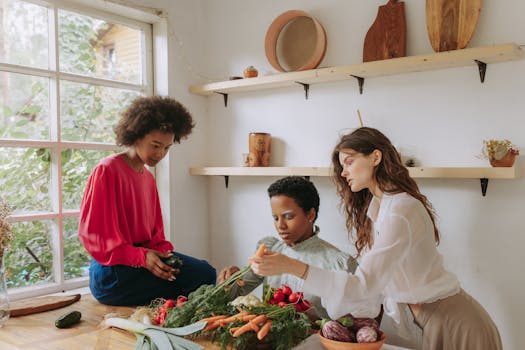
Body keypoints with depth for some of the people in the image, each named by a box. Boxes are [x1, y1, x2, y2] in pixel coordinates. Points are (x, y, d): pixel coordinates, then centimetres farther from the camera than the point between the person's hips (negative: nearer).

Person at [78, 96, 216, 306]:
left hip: (144, 260, 8)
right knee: (203, 275, -21)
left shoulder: (148, 178, 15)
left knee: (205, 272, -11)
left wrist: (164, 254, -6)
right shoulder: (107, 170, -8)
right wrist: (141, 257, -21)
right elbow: (92, 233, -12)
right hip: (113, 273, -8)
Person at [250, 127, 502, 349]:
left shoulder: (401, 211, -24)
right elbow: (374, 281, 6)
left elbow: (365, 284, -32)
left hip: (455, 325, -8)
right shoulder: (373, 209, 5)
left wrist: (292, 266, -38)